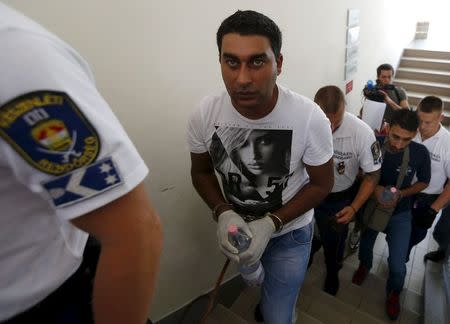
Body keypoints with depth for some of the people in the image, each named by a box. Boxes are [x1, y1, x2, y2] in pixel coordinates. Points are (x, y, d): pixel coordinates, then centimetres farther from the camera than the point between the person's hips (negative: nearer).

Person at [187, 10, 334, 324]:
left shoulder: (310, 118, -29)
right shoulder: (204, 115, -24)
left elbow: (321, 184, -15)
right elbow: (201, 171, -7)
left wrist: (271, 224, -25)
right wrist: (224, 214, -24)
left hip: (289, 233, -3)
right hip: (237, 227, 4)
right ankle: (274, 295, 71)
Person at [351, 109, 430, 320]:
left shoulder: (420, 153, -22)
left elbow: (423, 183, -3)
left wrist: (401, 194, -20)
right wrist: (375, 188, -25)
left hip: (399, 214, 0)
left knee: (397, 265, -1)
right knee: (365, 245, 25)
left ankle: (393, 292, 34)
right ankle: (364, 265, 61)